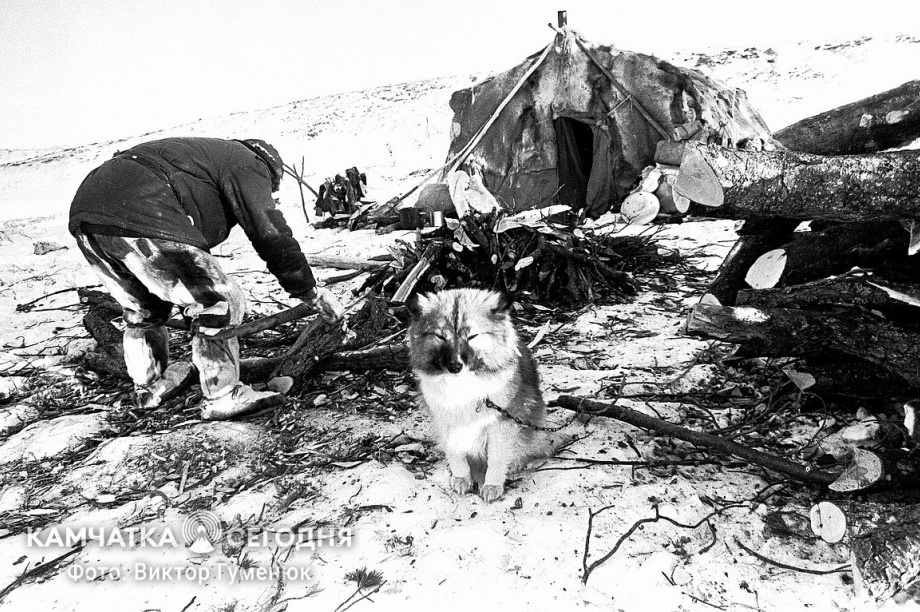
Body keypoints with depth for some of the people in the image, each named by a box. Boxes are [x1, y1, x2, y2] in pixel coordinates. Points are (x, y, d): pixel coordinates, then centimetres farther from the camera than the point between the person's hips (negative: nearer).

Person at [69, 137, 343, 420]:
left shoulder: (199, 153, 37)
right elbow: (272, 235, 0)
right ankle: (222, 397, 10)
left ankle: (148, 387, 39)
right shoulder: (247, 165, 10)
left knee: (142, 307, 29)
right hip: (140, 221, -10)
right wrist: (312, 292, 8)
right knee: (218, 302, 1)